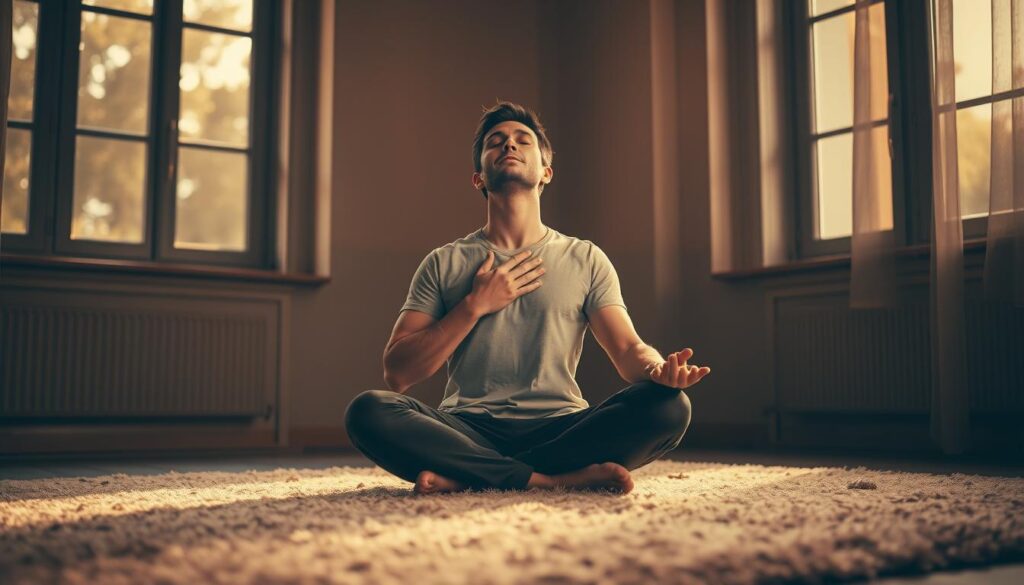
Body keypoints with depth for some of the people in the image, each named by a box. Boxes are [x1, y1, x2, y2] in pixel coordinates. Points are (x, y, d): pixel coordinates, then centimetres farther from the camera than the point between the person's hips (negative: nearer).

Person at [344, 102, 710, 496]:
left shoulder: (585, 259, 13)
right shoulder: (444, 264, 11)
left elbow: (628, 349, 2)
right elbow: (396, 374, 3)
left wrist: (659, 369, -23)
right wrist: (476, 305, -6)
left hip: (560, 427, 1)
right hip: (468, 431, -1)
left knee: (668, 406, -27)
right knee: (368, 410, -29)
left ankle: (468, 476, -23)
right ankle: (562, 479, -27)